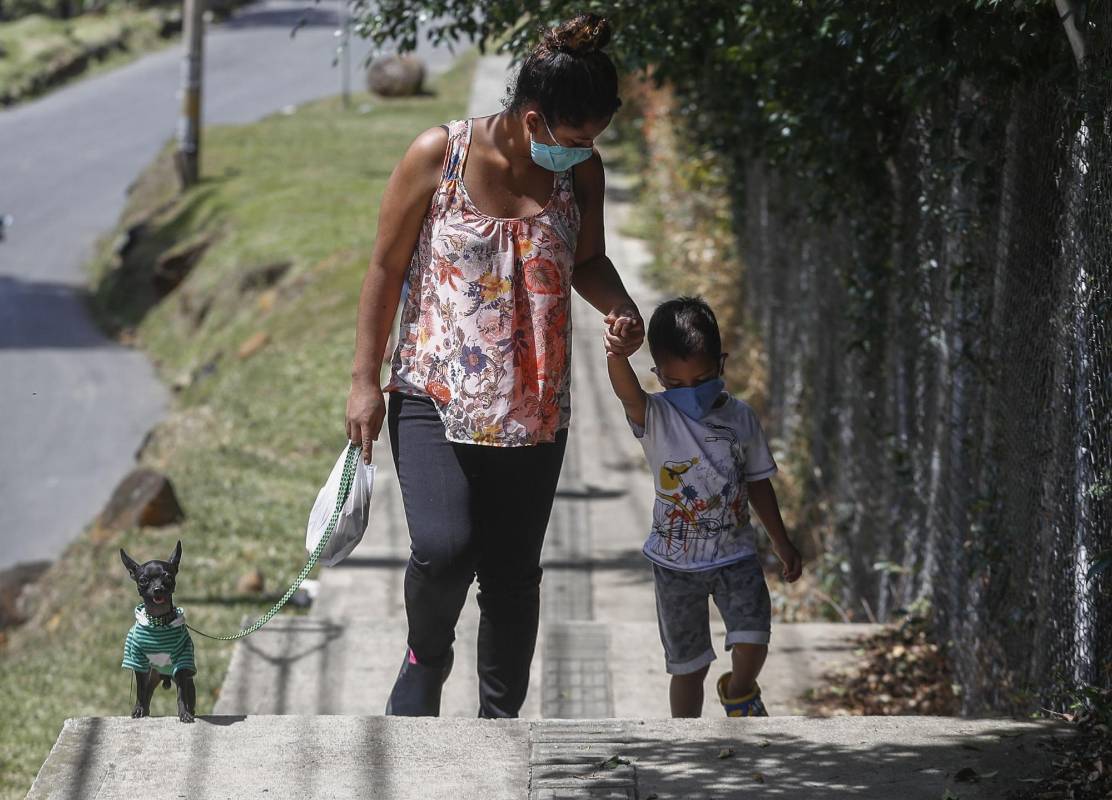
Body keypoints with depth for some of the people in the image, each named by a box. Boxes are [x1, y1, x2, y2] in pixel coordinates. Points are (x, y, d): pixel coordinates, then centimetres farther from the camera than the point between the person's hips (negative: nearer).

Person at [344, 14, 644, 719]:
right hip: (436, 396, -4)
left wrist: (622, 310, -6)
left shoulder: (581, 171, 0)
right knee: (443, 549, -22)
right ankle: (426, 659, 9)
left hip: (535, 411, 4)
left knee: (515, 576, 8)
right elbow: (387, 268, -3)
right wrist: (366, 381, -3)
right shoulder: (439, 156, -11)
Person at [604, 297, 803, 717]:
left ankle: (739, 693, 17)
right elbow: (627, 392, -34)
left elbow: (758, 481, 10)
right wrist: (616, 355, -57)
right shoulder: (655, 418, -11)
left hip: (736, 554, 1)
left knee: (752, 642, -15)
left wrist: (781, 542, 14)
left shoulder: (740, 417, -2)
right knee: (687, 664, 6)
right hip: (676, 563, -1)